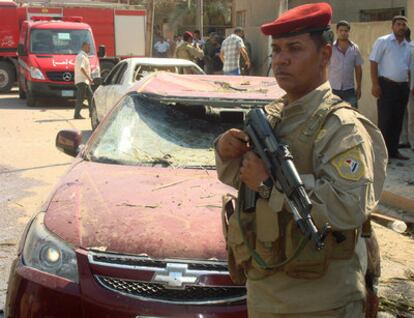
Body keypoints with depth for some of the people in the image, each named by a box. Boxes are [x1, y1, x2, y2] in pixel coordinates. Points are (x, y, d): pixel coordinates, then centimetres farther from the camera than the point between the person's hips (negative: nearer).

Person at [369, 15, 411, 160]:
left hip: (403, 86, 6)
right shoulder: (382, 41, -4)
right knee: (385, 120, -4)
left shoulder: (407, 46, 14)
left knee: (398, 120, 10)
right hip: (387, 85, -6)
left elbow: (408, 67, 20)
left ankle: (393, 150, 19)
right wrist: (375, 84, -15)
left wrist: (410, 85, 13)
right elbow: (373, 63, -8)